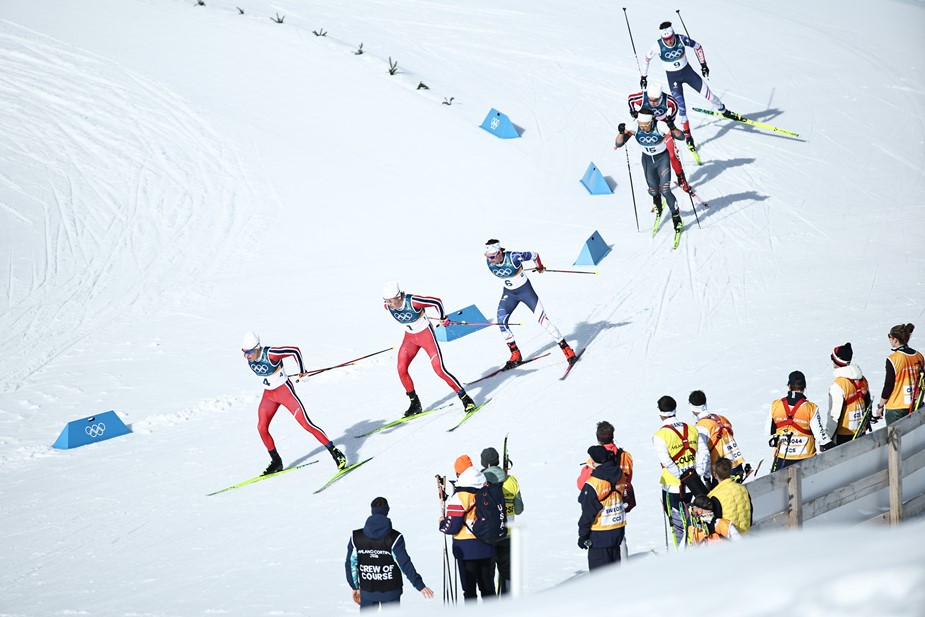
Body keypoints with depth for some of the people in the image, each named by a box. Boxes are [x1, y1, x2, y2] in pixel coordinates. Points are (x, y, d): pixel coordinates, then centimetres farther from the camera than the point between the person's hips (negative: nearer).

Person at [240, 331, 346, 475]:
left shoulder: (270, 355, -28)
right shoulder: (249, 358, -8)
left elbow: (295, 350, -18)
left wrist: (302, 371, -5)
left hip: (285, 391, -7)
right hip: (268, 395, 7)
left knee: (306, 423, -10)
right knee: (262, 428, 1)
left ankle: (335, 453, -4)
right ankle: (276, 462, 18)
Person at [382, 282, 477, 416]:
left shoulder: (412, 302, -31)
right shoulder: (388, 306, -14)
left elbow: (437, 302, -19)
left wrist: (443, 318, -2)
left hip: (426, 334, -6)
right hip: (410, 338, 6)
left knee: (439, 369, -12)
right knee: (401, 369, -4)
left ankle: (465, 398, -2)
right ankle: (415, 404, 12)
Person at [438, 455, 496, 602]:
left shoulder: (459, 497, -17)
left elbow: (451, 527, -16)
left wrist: (442, 524, 4)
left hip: (466, 549, -5)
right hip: (487, 547, 5)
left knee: (469, 590, 3)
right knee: (488, 588, 16)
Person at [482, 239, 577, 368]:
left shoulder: (513, 257, -30)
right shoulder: (489, 262, -15)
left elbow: (534, 255, -13)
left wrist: (540, 267, 7)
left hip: (525, 290, -5)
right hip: (509, 293, 5)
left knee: (542, 319, -7)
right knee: (501, 321, -9)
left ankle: (565, 348, 4)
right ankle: (515, 355, 4)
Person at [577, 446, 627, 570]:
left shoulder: (592, 484, -19)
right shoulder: (620, 477, -1)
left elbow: (588, 513, -14)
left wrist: (583, 535, -5)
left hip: (600, 534, -7)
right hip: (618, 530, 7)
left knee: (598, 569, 0)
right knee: (614, 564, 17)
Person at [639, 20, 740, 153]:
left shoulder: (681, 40, -21)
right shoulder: (658, 46, -24)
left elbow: (697, 47, -2)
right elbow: (646, 58, -5)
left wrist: (703, 64, 1)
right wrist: (644, 76, 1)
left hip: (687, 72, 2)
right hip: (673, 77, -2)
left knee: (707, 93, 5)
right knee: (681, 107, -6)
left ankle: (723, 111, 33)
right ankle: (687, 135, 9)